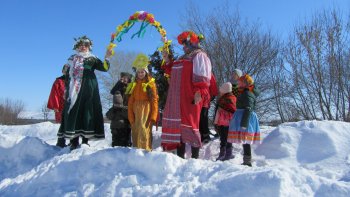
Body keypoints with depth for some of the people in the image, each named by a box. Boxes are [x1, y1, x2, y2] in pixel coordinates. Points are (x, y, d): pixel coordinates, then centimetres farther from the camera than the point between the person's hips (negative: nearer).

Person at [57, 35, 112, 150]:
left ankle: (85, 140, 0)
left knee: (87, 112, -5)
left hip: (89, 89, -1)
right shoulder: (72, 59, 18)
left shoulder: (92, 59, 12)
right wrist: (66, 90, 11)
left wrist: (107, 58, -21)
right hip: (74, 90, 1)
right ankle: (74, 141, -3)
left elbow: (104, 68, -3)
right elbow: (68, 76, 17)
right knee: (73, 112, -5)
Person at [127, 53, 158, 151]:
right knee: (135, 131, 6)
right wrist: (131, 116, 0)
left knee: (144, 130, -15)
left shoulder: (151, 84, 2)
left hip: (146, 110, -4)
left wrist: (153, 116, -10)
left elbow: (155, 101, -3)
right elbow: (130, 102, 8)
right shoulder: (133, 85, 12)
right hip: (136, 111, 4)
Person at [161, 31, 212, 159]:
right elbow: (175, 71, 32)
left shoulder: (199, 55, -3)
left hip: (189, 98, -9)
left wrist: (199, 93, -27)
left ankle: (195, 157, -3)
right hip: (177, 98, 9)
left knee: (189, 124, -10)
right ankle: (180, 155, 16)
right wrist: (168, 61, 21)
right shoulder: (185, 57, 26)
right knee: (178, 124, 8)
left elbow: (202, 77, -16)